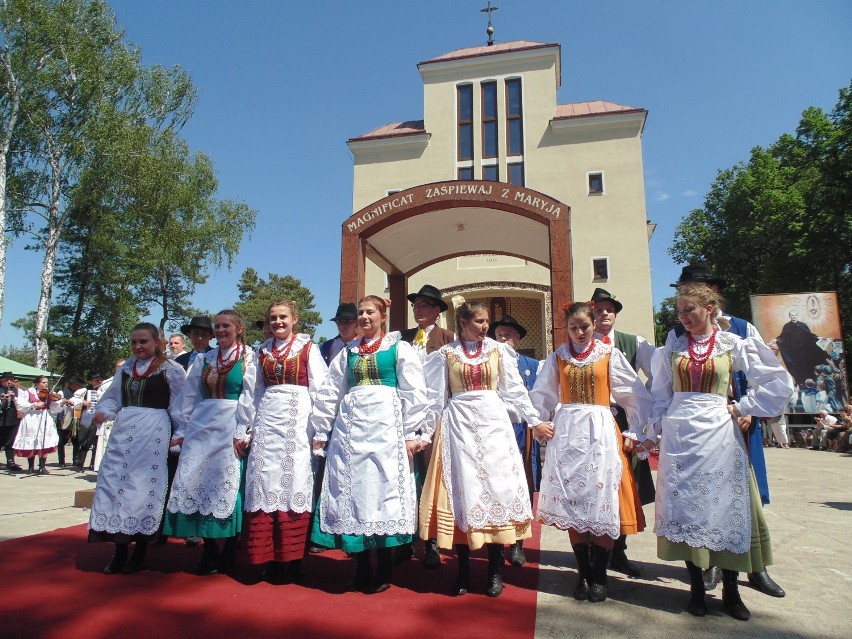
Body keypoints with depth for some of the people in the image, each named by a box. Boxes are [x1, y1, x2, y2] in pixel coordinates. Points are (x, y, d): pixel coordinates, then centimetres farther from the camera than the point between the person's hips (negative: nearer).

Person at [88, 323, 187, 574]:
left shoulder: (170, 369, -2)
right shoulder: (125, 369, 14)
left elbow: (179, 405, -2)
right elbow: (112, 398, 19)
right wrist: (102, 413, -1)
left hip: (153, 431, -5)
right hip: (124, 431, 5)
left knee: (145, 485, -1)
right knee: (116, 482, 2)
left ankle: (140, 552, 10)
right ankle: (120, 550, 13)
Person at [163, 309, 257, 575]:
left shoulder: (248, 358, 0)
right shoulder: (204, 359, 15)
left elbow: (248, 398, -7)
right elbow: (189, 396, 15)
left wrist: (241, 432, -14)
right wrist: (181, 430, 9)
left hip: (229, 429, -5)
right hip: (200, 427, 5)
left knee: (227, 486, -3)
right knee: (199, 483, 3)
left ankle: (228, 553, 10)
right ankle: (209, 551, 14)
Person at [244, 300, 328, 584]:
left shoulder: (308, 348, 2)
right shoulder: (263, 351, 15)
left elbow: (320, 389, -2)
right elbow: (258, 391, 19)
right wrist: (251, 426, 13)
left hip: (297, 423, -4)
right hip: (267, 424, 4)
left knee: (294, 484, -4)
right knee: (265, 485, 1)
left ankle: (291, 560, 7)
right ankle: (270, 558, 12)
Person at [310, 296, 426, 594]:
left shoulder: (399, 348, 3)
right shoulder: (348, 352, 16)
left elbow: (413, 394, -2)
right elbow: (330, 392, 15)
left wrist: (410, 434, -7)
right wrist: (320, 431, 12)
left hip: (385, 425, -4)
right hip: (350, 426, 5)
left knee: (383, 491, -3)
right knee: (352, 493, 3)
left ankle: (385, 570, 11)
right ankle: (362, 568, 15)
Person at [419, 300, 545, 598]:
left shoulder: (498, 350, 7)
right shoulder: (445, 354, 4)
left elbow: (515, 389, 10)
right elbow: (435, 396, 5)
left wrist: (535, 420, 8)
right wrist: (425, 433, 5)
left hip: (492, 422, 1)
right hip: (458, 425, -1)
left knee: (495, 487, -1)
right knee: (461, 489, 1)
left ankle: (495, 571, 11)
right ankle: (463, 570, 13)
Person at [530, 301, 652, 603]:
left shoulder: (610, 354, 2)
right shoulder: (558, 357, 9)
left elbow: (636, 395, 2)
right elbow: (541, 394, 16)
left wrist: (638, 430, -3)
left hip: (601, 431, -2)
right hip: (566, 432, 2)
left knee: (602, 502, -2)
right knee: (572, 501, 3)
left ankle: (599, 575, 13)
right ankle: (583, 573, 17)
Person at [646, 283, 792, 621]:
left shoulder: (733, 345, 1)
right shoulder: (672, 346, 7)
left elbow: (778, 382, 2)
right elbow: (661, 395, 11)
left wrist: (741, 407, -2)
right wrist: (653, 433, 8)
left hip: (719, 433, -1)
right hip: (679, 435, 2)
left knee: (725, 507, 3)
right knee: (686, 508, 4)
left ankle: (730, 590, 18)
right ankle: (696, 587, 17)